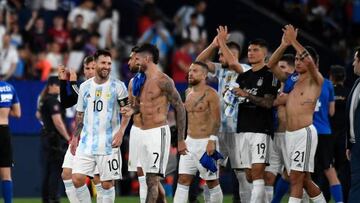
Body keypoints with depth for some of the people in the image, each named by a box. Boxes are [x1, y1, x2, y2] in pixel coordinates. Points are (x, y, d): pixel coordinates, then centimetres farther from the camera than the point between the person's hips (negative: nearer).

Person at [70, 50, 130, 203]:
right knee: (77, 178, -8)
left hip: (109, 144, -3)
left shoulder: (117, 86, -2)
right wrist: (75, 137, 13)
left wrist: (120, 132, -14)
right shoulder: (85, 87, 9)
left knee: (107, 183, -1)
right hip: (86, 142, 3)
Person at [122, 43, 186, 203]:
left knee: (152, 179, -15)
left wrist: (181, 140, -10)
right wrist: (132, 109, 5)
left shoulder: (163, 81, -10)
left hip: (158, 133, -9)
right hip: (143, 134, 9)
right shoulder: (141, 81, 15)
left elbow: (179, 108, -9)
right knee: (152, 180, 12)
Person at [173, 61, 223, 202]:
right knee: (183, 180, 0)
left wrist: (212, 140, -24)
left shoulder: (210, 94, -9)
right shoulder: (189, 93, 13)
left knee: (212, 182, 1)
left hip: (205, 142, -7)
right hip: (189, 142, 7)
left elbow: (216, 119, -14)